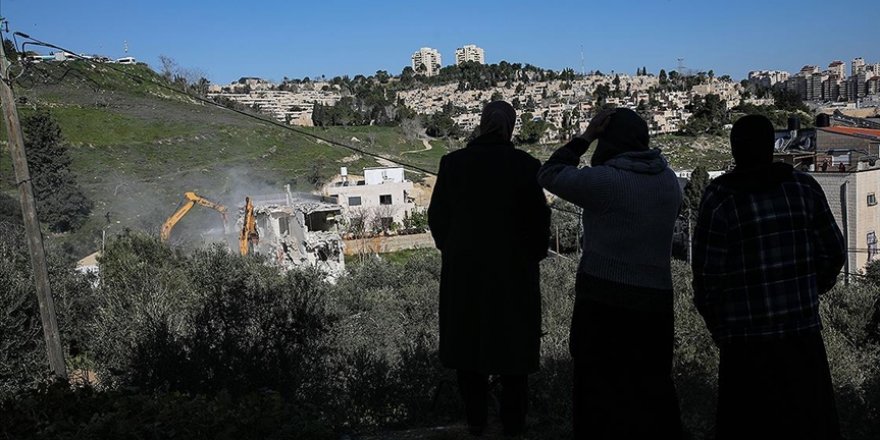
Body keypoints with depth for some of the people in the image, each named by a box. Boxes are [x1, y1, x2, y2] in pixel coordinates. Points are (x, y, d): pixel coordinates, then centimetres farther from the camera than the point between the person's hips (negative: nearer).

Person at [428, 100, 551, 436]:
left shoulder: (453, 163, -6)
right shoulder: (525, 166, -12)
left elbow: (437, 216, -2)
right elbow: (539, 220, -10)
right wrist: (532, 257, 7)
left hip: (463, 268, 2)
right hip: (513, 270, -1)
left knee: (469, 342, 15)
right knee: (513, 343, 13)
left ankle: (476, 421, 25)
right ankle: (513, 424, 23)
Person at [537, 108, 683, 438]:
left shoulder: (603, 179, -15)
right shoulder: (669, 181, 4)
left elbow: (549, 175, -5)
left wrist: (585, 137, 1)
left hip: (604, 300, -5)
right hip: (656, 301, 6)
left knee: (600, 393, 9)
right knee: (653, 389, 18)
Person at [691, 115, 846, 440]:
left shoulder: (719, 198, -10)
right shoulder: (804, 187, 0)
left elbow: (707, 274, -10)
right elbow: (833, 252, 5)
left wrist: (717, 328, 6)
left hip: (746, 341, -3)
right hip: (803, 332, 3)